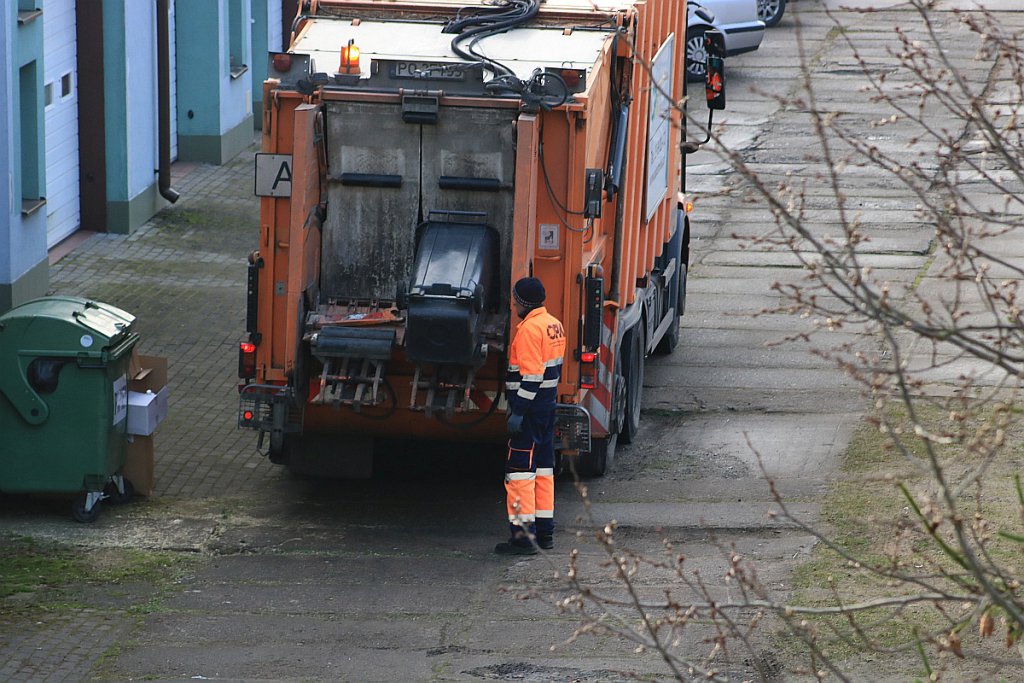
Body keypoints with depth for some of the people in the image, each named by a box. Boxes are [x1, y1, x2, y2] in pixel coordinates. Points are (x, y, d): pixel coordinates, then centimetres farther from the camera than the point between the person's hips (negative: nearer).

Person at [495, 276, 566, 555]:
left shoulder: (530, 329, -18)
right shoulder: (554, 325, 12)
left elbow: (531, 375, -23)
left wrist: (518, 412, -22)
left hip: (530, 407, -10)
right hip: (549, 404, 10)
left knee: (520, 469, -8)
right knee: (543, 467, 16)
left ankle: (523, 534, -11)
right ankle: (545, 531, 22)